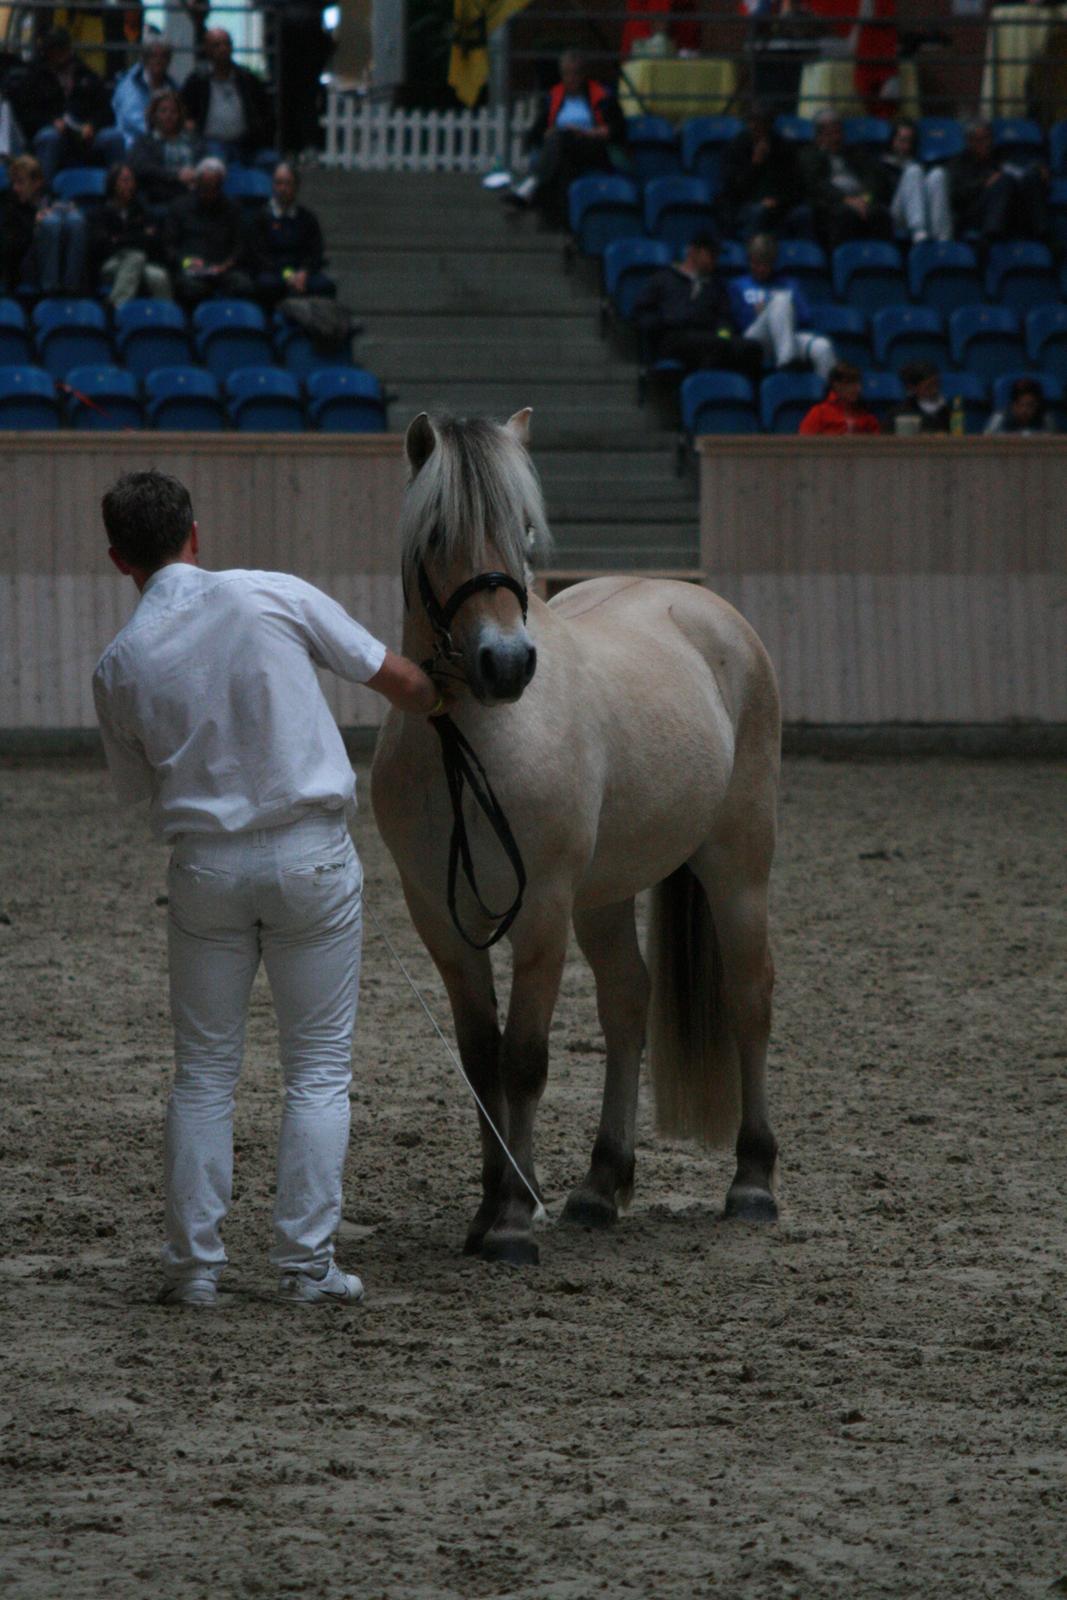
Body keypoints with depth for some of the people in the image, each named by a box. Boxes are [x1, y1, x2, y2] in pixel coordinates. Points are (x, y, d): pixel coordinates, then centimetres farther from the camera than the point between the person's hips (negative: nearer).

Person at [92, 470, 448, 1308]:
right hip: (311, 855, -1)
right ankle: (306, 1263, 2)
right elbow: (396, 678, 0)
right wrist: (437, 703, 22)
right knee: (319, 1069, 6)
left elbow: (141, 788, 10)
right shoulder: (275, 597, -8)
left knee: (204, 1072, 12)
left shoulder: (120, 666, -2)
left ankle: (194, 1264, 9)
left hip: (205, 864, 2)